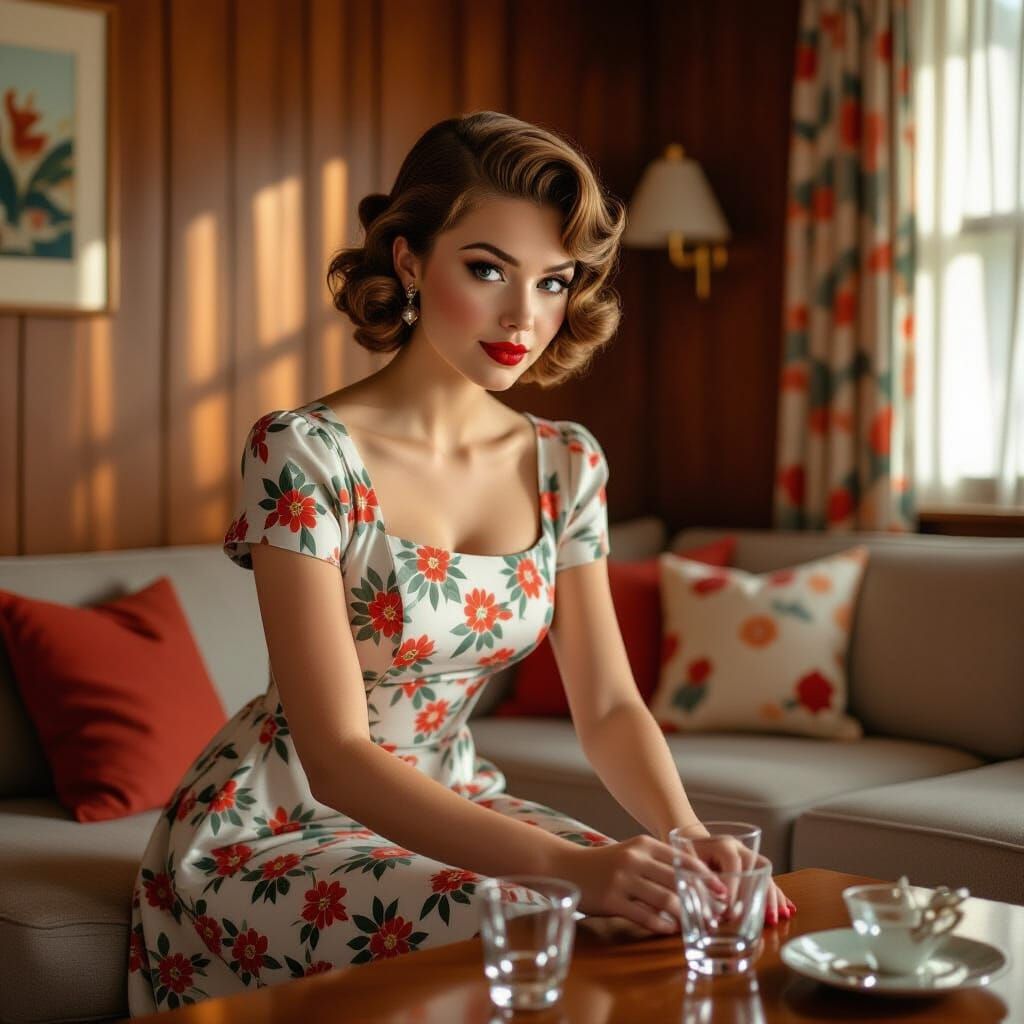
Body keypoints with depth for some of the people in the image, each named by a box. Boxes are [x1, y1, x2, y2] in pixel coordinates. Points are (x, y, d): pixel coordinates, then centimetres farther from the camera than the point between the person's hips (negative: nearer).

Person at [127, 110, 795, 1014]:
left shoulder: (566, 465, -1)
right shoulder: (302, 452, -21)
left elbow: (610, 707, -2)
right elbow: (337, 756, -26)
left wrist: (688, 833, -24)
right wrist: (563, 866, -38)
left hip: (447, 803, 6)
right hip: (270, 830, -6)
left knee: (652, 909, -14)